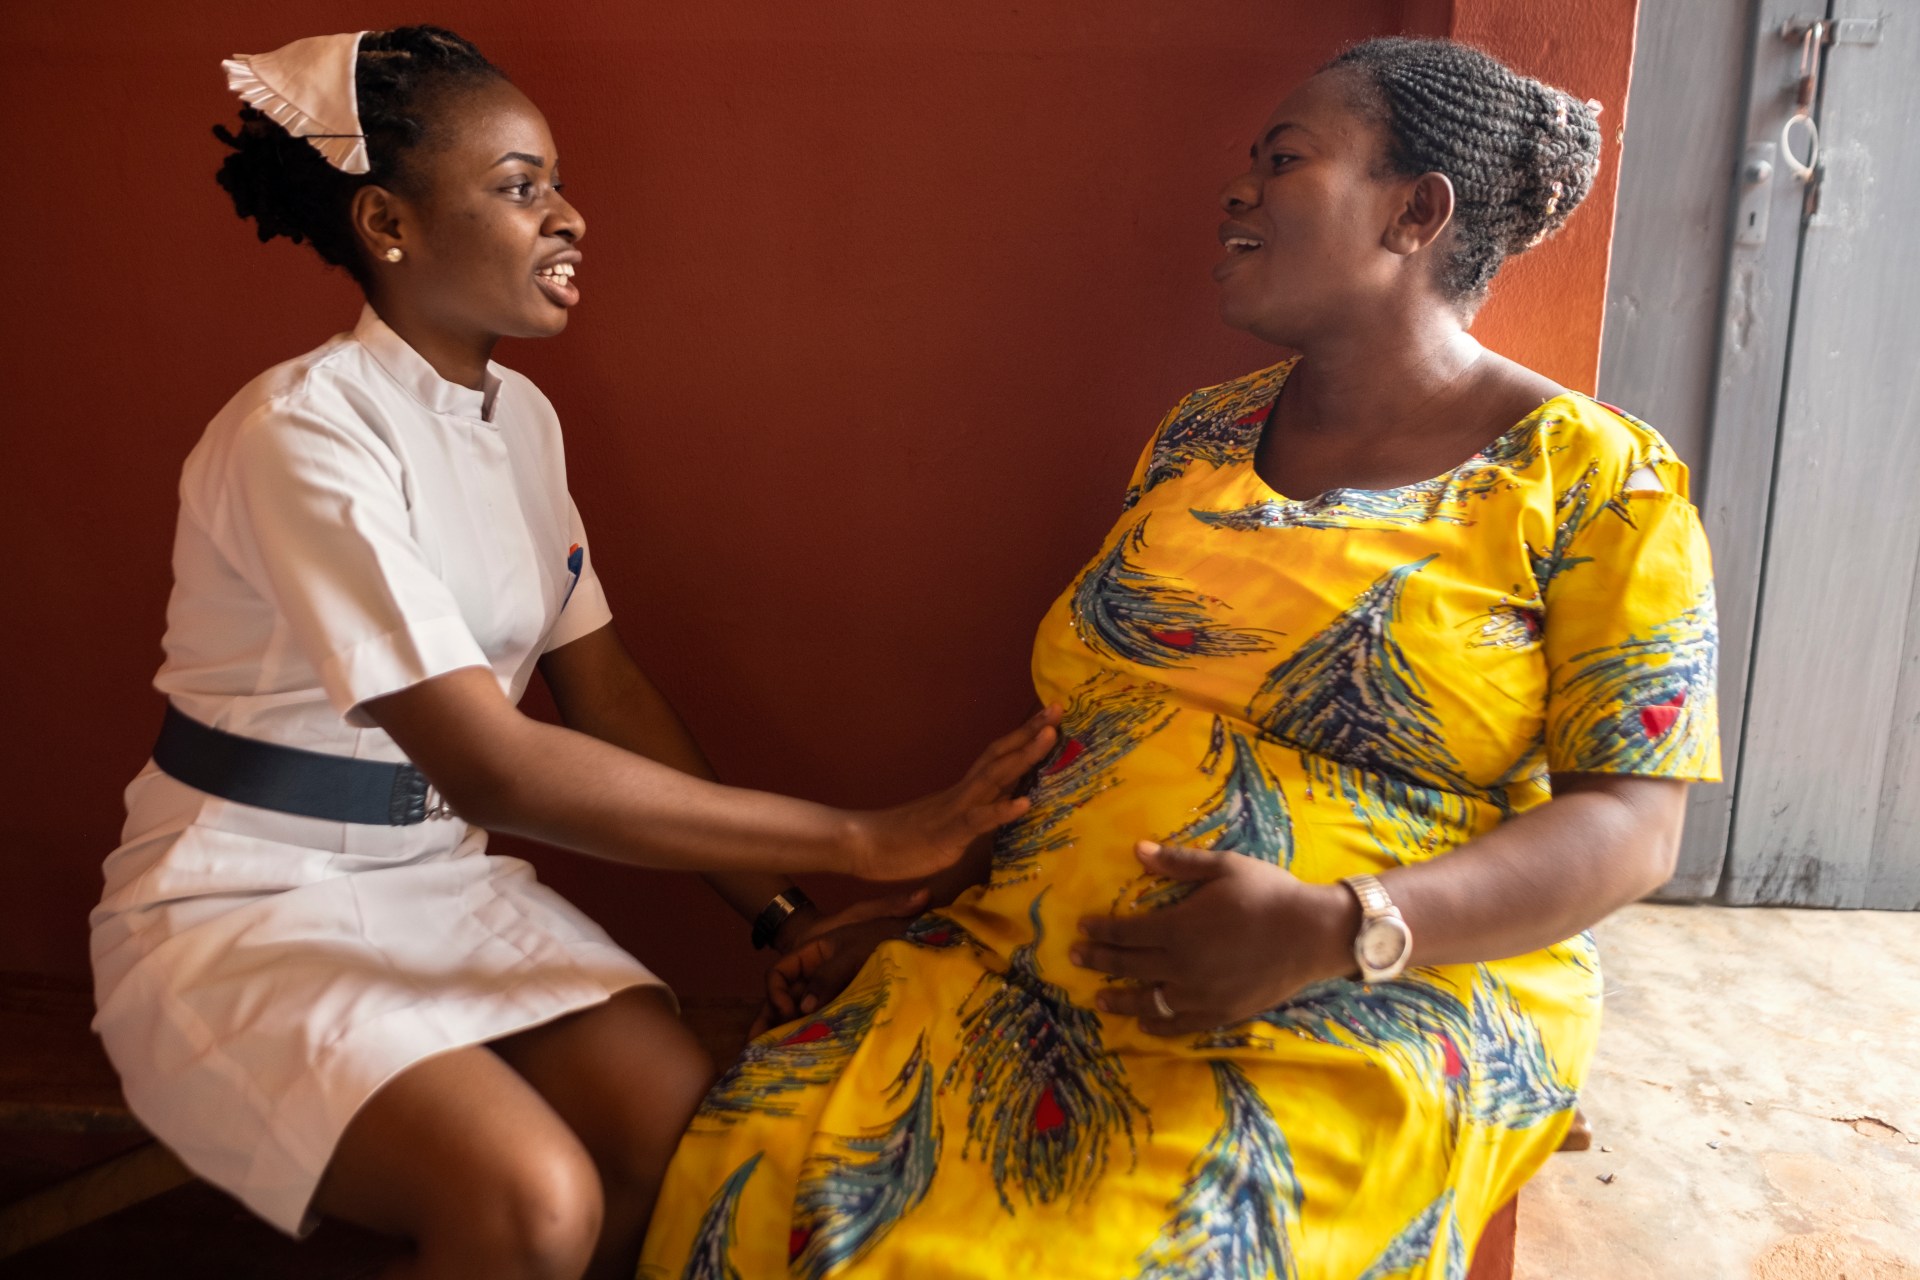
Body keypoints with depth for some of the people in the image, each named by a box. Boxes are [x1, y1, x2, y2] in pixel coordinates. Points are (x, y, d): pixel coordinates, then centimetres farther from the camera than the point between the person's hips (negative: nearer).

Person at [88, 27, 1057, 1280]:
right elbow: (484, 761, -29)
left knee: (684, 1122, -15)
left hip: (436, 872, 6)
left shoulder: (520, 415, 3)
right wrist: (859, 837, -30)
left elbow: (604, 682, 3)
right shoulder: (306, 434, -21)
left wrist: (779, 906, -6)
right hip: (247, 907, -6)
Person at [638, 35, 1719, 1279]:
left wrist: (1338, 930, -22)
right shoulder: (1197, 441, 13)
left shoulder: (1594, 479, -2)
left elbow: (1630, 824, -7)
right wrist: (914, 907, 6)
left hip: (1380, 1012, -3)